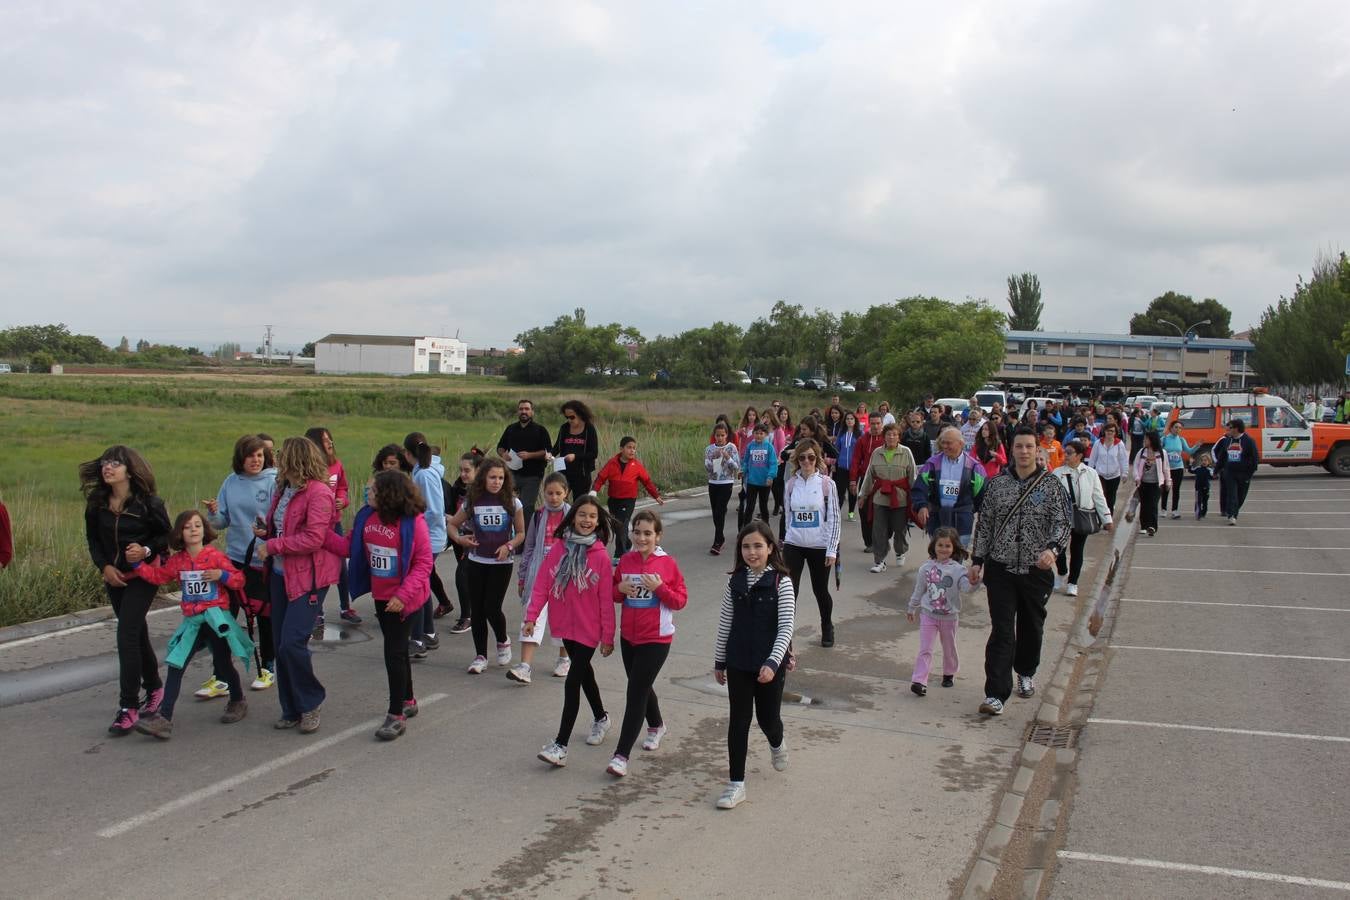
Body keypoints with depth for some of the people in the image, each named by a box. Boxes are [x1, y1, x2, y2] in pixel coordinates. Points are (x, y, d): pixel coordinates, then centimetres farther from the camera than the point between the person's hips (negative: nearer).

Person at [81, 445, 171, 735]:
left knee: (127, 635, -13)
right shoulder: (96, 502, -1)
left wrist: (146, 551, -22)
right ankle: (154, 688, 35)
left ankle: (129, 707, -8)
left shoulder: (149, 502, -13)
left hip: (142, 575, -5)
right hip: (114, 576, 5)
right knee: (136, 634, 16)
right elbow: (92, 537, 10)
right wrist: (105, 566, -3)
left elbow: (166, 535, -4)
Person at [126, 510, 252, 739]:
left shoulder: (216, 556, -6)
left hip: (216, 617, -4)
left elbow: (239, 580, -3)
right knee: (175, 666, -5)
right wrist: (137, 564, 3)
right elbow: (158, 575, 13)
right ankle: (164, 718, -7)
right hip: (192, 621, 4)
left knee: (223, 664, 4)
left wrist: (221, 574, -20)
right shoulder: (177, 560, 7)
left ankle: (238, 701, 31)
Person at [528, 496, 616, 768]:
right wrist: (532, 615, -10)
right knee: (584, 673, 22)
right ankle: (601, 718, 45)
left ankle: (560, 745, -4)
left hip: (589, 628, -4)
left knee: (572, 682, -8)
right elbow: (542, 583, -2)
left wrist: (608, 636, -8)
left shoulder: (601, 556, -13)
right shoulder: (559, 548, -3)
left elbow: (606, 600, -10)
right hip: (564, 625, 5)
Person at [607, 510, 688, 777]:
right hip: (628, 636, 5)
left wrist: (659, 587, -21)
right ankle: (656, 725, 49)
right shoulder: (626, 561, 2)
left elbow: (681, 600, -6)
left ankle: (621, 755, -8)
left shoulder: (668, 563, -9)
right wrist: (620, 588, -8)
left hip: (656, 639, -5)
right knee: (641, 687, 21)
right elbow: (613, 594, 13)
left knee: (636, 693, -10)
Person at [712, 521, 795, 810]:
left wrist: (773, 662, -24)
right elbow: (725, 624, 8)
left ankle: (777, 743, 46)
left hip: (770, 665, -3)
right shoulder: (736, 582, 1)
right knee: (739, 721, 4)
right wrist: (719, 661, 10)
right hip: (738, 663, 3)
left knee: (768, 718, 9)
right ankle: (736, 784, 11)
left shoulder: (781, 583, -11)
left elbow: (786, 627, -14)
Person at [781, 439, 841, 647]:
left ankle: (827, 630, 37)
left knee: (820, 591, 14)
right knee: (789, 591, -7)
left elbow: (834, 518, -7)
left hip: (819, 547, -2)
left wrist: (832, 550, -10)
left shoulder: (826, 484, -7)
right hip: (793, 546, 2)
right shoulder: (791, 484, 1)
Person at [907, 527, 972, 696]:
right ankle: (919, 681, -8)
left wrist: (972, 581, -44)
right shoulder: (926, 568, -2)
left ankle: (950, 673, 40)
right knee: (925, 650, -5)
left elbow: (966, 587, -23)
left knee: (949, 648, 18)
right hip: (928, 614, 0)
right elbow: (918, 590, 9)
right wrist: (911, 609, 17)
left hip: (949, 616, 0)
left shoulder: (957, 569, -9)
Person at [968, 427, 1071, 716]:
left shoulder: (1052, 485, -2)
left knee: (1032, 627, 17)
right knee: (1002, 632, -6)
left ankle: (1026, 673, 42)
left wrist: (1052, 549, -26)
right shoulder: (998, 484, 3)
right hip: (1001, 569, 0)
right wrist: (977, 561, 4)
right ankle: (996, 694, -7)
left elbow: (1062, 523, -7)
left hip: (1036, 570, 0)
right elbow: (984, 524, 8)